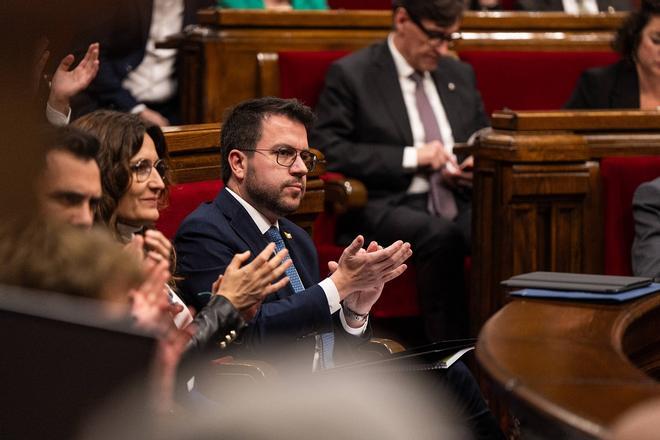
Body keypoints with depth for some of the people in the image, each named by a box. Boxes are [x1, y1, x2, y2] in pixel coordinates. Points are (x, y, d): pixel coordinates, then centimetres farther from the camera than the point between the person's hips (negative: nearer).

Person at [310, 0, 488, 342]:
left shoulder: (460, 75, 21)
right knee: (441, 236, -38)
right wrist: (410, 157, -12)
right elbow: (326, 150, -6)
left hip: (460, 202, 5)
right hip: (390, 205, -4)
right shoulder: (350, 74, 4)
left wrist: (478, 166, 4)